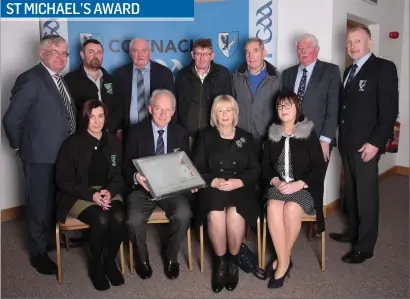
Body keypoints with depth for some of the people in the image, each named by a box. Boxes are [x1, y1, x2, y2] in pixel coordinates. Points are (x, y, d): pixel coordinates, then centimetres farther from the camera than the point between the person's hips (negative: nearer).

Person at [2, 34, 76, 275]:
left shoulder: (60, 79, 10)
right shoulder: (31, 79, -17)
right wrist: (21, 147, -7)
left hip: (63, 153, 8)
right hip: (41, 155, -8)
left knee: (54, 201, 22)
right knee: (39, 204, 7)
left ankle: (52, 238, 42)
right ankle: (38, 252, 24)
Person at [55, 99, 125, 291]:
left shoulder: (113, 143, 6)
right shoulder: (72, 144, -5)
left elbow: (118, 175, 7)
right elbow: (64, 181, -6)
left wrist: (109, 192, -15)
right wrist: (92, 194, -19)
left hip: (109, 192, 3)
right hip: (79, 195, -3)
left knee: (119, 218, -28)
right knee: (101, 220, -31)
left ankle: (110, 261, -1)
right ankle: (95, 265, -4)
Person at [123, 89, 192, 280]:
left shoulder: (180, 133, 8)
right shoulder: (136, 131, 3)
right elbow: (127, 164, 2)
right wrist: (136, 177, -21)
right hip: (143, 187, -1)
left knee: (184, 214, -29)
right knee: (134, 220, -29)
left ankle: (171, 256, 3)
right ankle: (141, 258, 5)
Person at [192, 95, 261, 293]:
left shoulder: (246, 137, 15)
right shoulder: (205, 136, 13)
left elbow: (255, 170, 7)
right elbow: (197, 168, 5)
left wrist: (239, 182, -13)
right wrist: (214, 181, -14)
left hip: (240, 187, 0)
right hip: (213, 187, 0)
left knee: (235, 215, -32)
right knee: (215, 216, -32)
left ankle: (233, 260, -5)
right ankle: (220, 261, -8)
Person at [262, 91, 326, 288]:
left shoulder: (309, 134, 1)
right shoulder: (272, 135, 11)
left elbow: (319, 168, -4)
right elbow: (265, 166, 11)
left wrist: (298, 184, -17)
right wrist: (275, 181, -9)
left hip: (304, 187, -2)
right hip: (278, 186, 2)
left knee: (291, 209, -33)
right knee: (273, 208, -31)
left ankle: (281, 261, -12)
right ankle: (284, 262, -19)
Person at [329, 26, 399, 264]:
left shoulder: (384, 68, -7)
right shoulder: (349, 71, 16)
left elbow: (390, 109, -14)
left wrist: (375, 142, -19)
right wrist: (341, 136, 7)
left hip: (366, 144, -7)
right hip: (347, 143, 7)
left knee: (366, 195, 1)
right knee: (351, 192, 15)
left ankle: (365, 245, 11)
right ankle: (353, 231, 30)